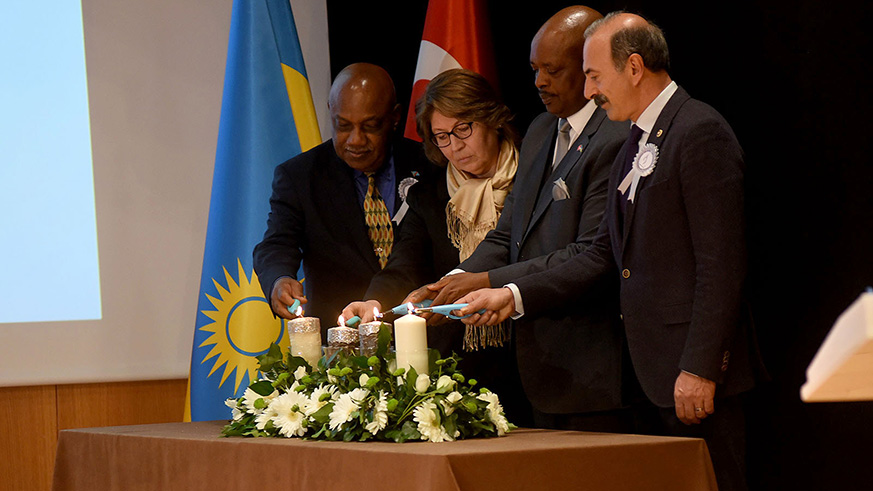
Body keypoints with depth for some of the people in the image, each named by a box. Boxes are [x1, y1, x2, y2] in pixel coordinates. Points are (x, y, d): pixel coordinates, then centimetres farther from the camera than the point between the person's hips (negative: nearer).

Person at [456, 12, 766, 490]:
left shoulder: (701, 133, -12)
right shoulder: (634, 145, 18)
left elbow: (721, 264, -17)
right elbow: (604, 254, 19)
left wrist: (699, 368, -20)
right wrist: (514, 296, 10)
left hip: (693, 372, -9)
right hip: (649, 370, 9)